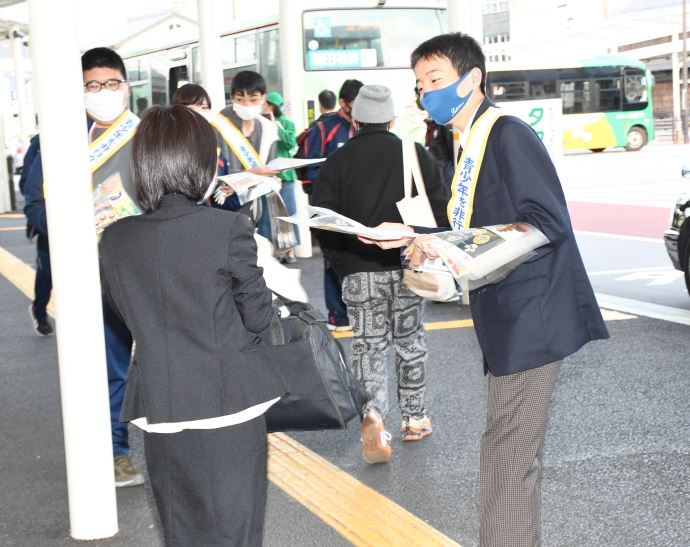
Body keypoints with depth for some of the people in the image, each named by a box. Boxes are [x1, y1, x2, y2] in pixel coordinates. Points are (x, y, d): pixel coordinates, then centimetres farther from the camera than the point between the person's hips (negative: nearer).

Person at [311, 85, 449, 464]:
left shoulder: (337, 162, -1)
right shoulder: (416, 156, 2)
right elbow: (440, 212, 1)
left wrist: (340, 263, 7)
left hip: (359, 271, -1)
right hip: (408, 266, 1)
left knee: (368, 345, 4)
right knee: (410, 341, 16)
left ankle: (371, 414, -19)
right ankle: (414, 418, 25)